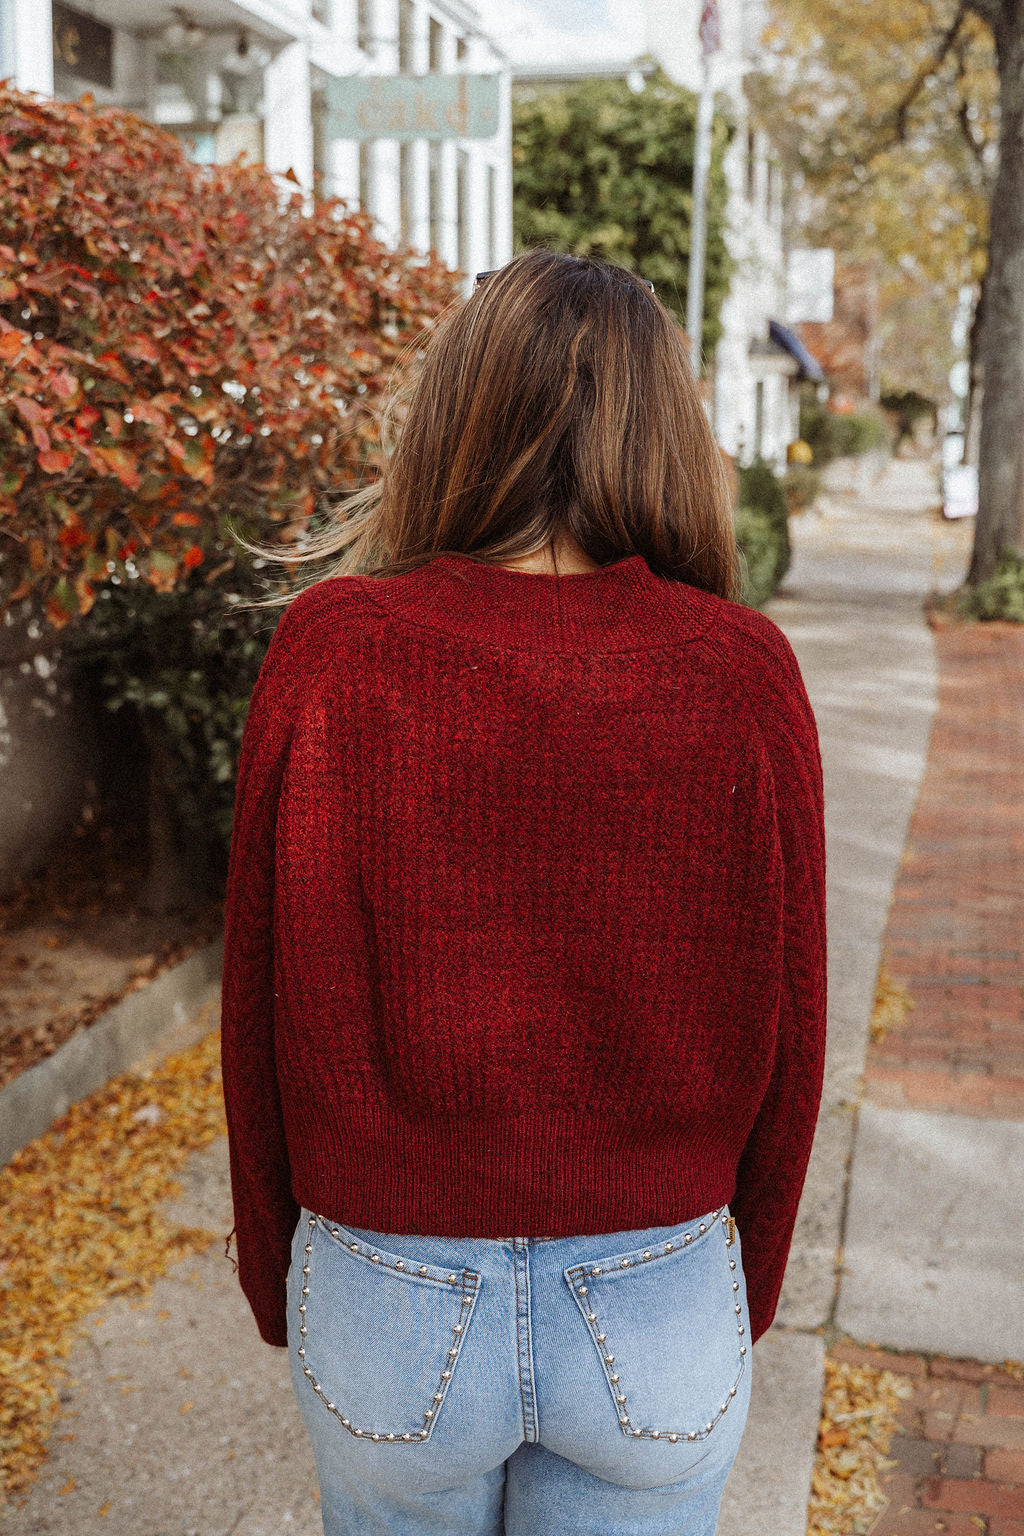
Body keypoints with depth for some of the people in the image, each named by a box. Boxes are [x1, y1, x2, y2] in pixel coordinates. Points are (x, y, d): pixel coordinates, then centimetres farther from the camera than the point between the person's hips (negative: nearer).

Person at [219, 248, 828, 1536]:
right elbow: (783, 1028, -6)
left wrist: (273, 1278, 8)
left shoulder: (328, 654, -15)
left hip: (388, 1296, 0)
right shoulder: (742, 675, -14)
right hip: (660, 1313, 1)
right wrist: (746, 1288, 11)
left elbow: (267, 999, -8)